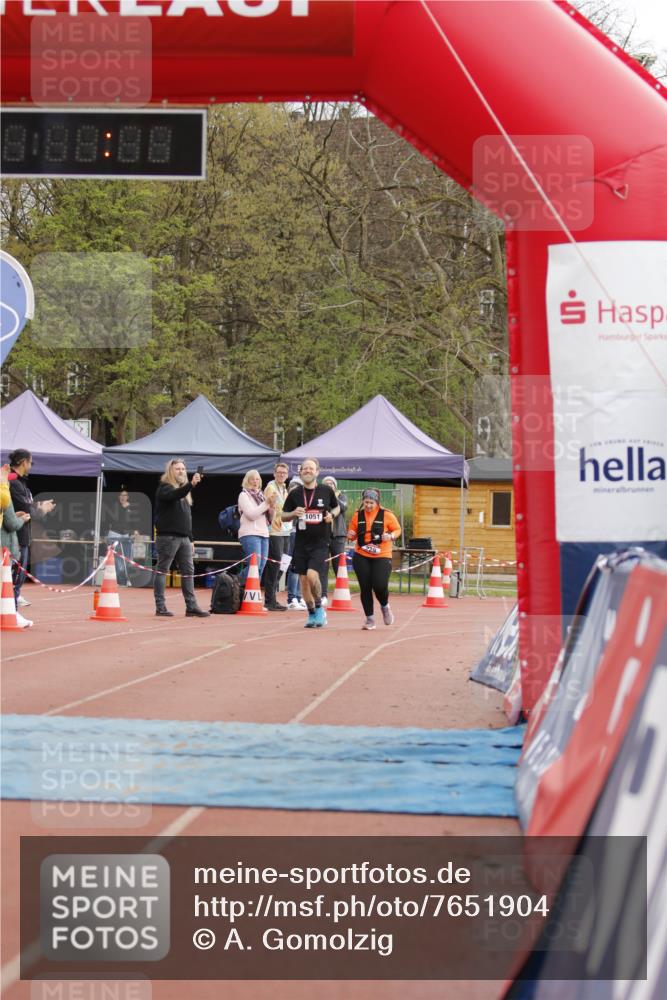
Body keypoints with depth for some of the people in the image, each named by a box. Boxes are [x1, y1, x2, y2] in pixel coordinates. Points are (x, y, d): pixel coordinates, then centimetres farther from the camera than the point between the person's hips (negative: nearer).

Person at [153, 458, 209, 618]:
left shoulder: (184, 490, 22)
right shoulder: (165, 487, -3)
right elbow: (174, 495, -28)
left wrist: (191, 539, 20)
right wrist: (191, 485, -41)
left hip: (184, 537, 8)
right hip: (167, 537, -8)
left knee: (188, 572, 5)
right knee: (162, 570, -4)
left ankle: (191, 606, 6)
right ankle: (160, 607, -3)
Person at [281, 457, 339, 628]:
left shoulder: (327, 491, 0)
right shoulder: (295, 494, 2)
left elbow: (337, 507, 17)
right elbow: (283, 516, 9)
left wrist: (332, 515, -5)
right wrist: (293, 514, -12)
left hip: (320, 543, -3)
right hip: (301, 542, 3)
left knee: (312, 576, -20)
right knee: (304, 579, 5)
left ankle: (319, 607, 3)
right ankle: (312, 614, 22)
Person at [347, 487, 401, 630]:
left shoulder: (387, 515, -3)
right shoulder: (357, 515, 5)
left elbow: (398, 530, 7)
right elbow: (352, 533, 16)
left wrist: (391, 536, -14)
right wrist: (351, 535, -7)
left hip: (382, 556, -2)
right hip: (361, 557, 3)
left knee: (380, 585, -13)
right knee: (365, 588, 0)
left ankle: (385, 607, 21)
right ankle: (370, 619, 14)